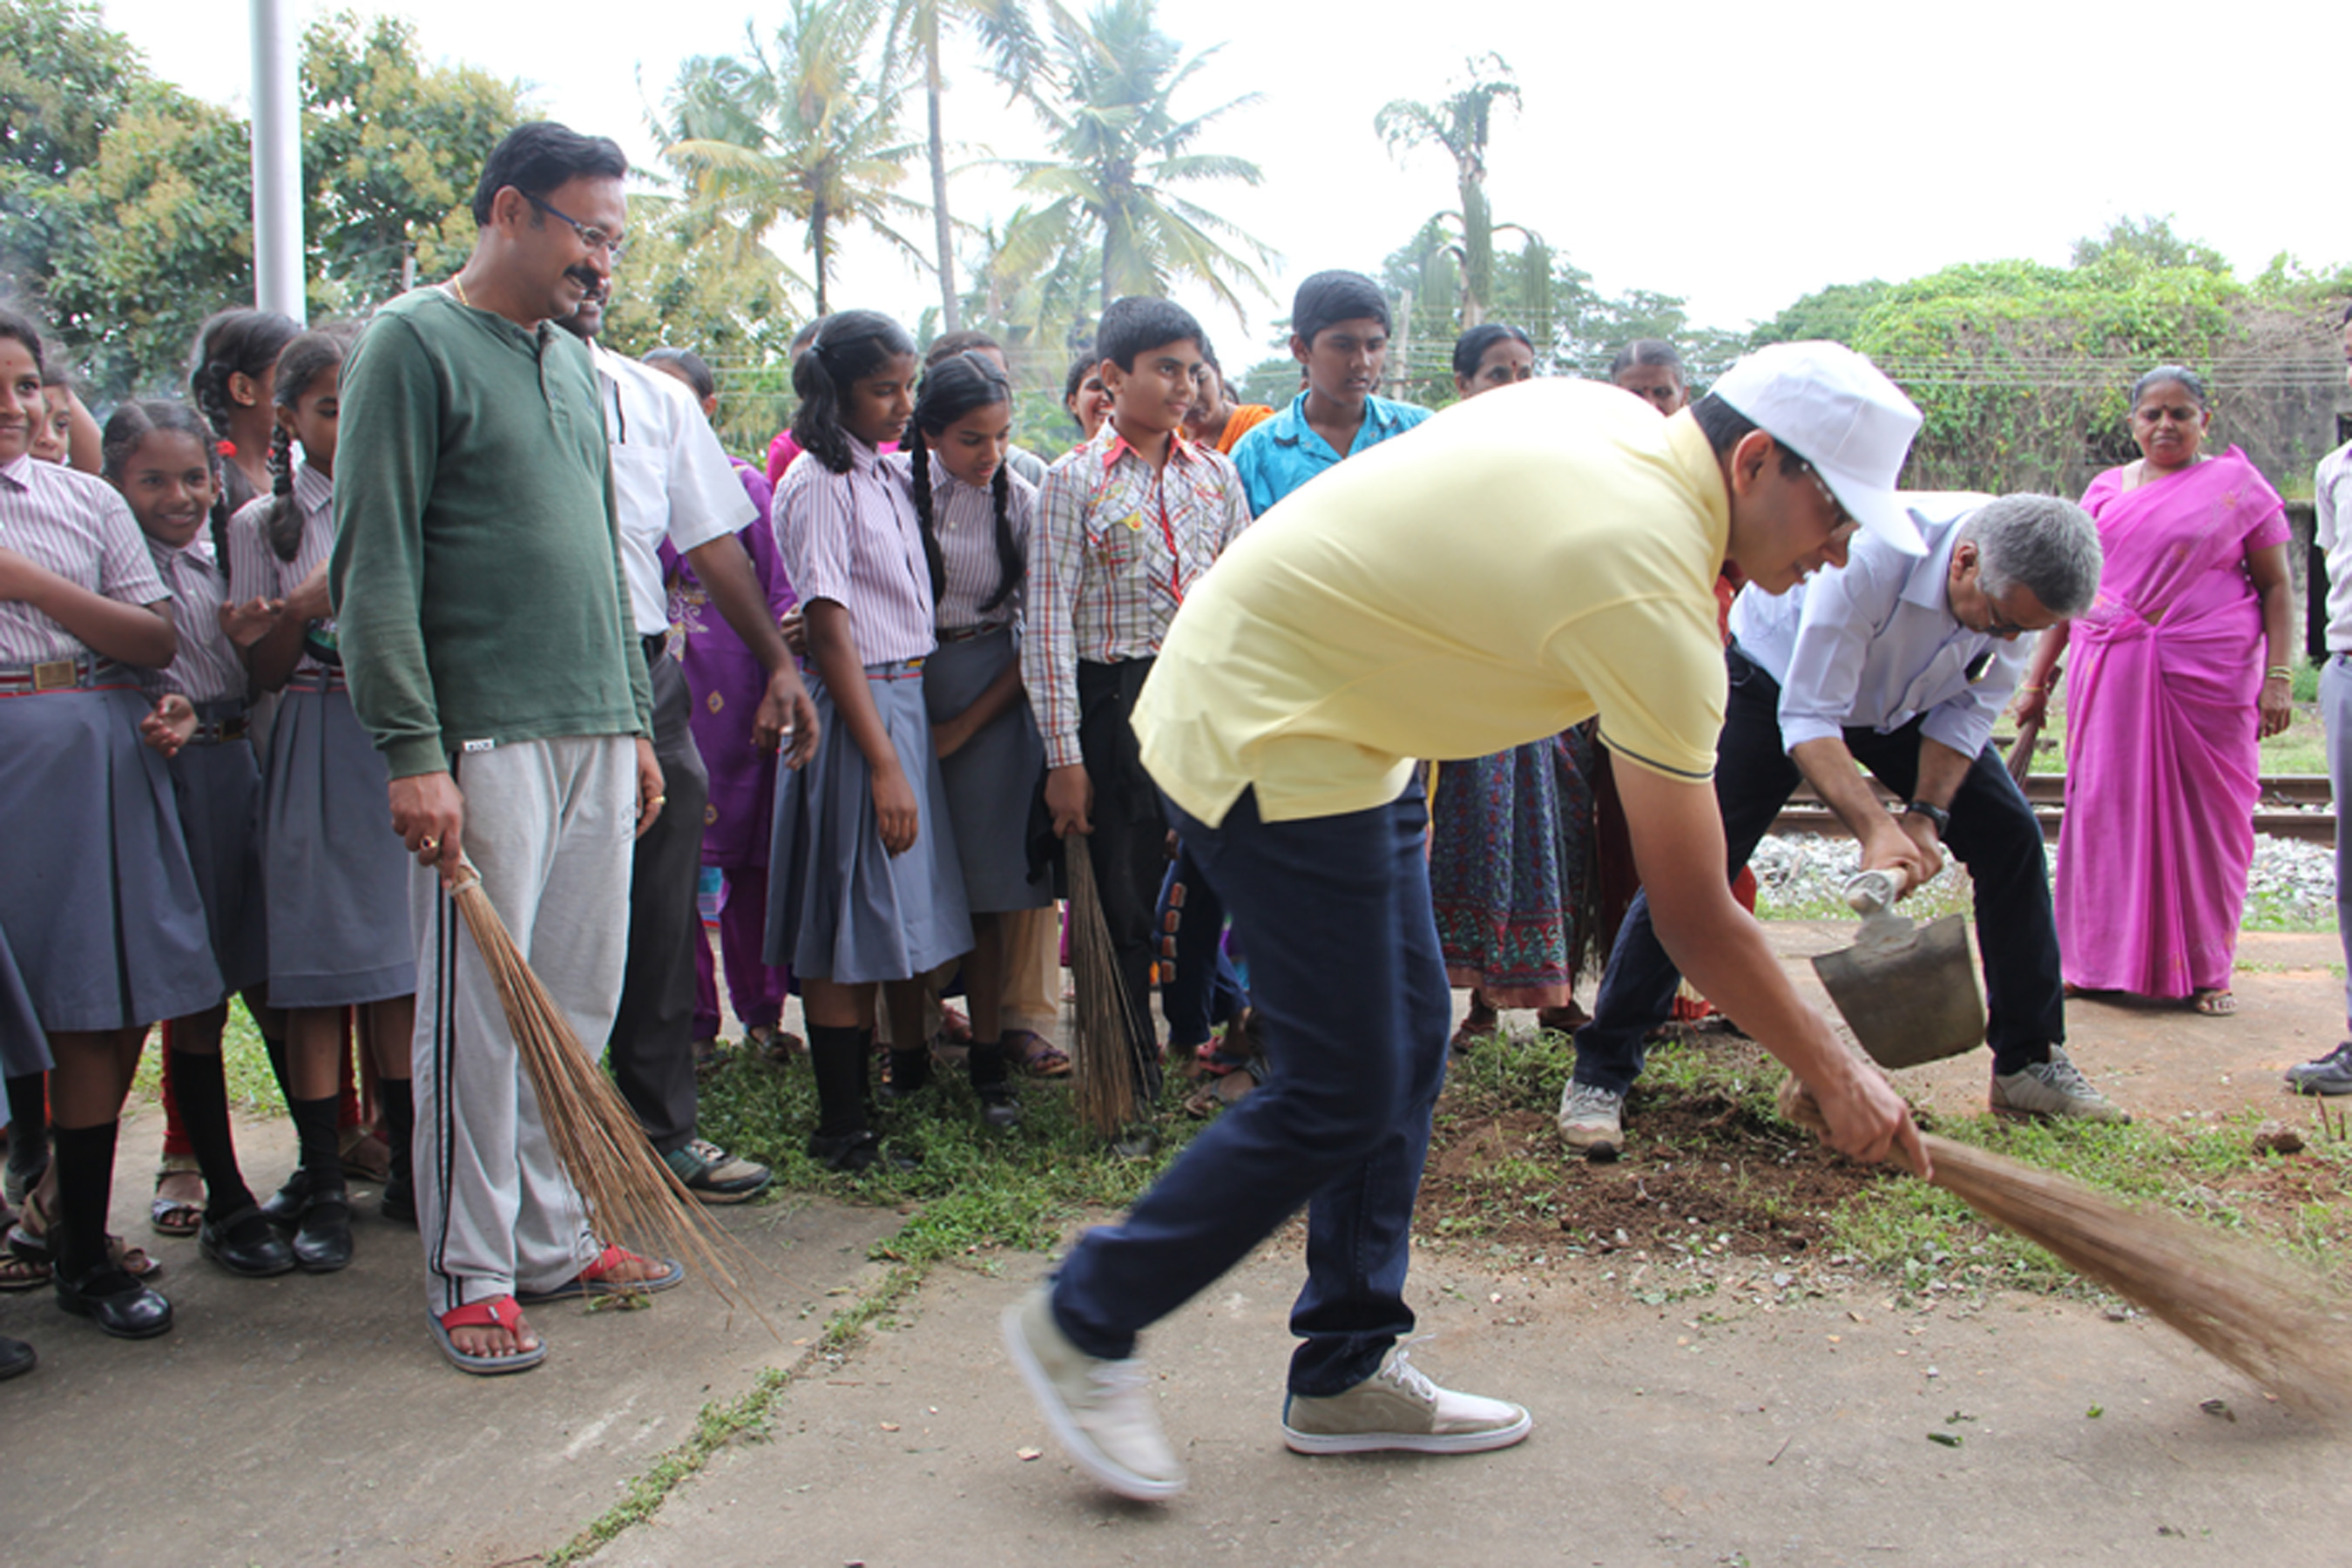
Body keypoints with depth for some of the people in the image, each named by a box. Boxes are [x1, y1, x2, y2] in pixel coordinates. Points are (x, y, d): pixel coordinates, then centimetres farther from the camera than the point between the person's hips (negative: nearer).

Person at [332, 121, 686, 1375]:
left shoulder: (572, 360, 19)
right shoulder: (413, 343, -4)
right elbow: (373, 567, -10)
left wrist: (635, 720, 19)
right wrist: (411, 750, -17)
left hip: (595, 736, 7)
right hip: (481, 741, -7)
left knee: (581, 1003, 10)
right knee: (477, 1015, -2)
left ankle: (553, 1238, 22)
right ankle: (469, 1275, 9)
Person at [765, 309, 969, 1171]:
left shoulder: (886, 475, 14)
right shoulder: (817, 484, -12)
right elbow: (831, 634, -16)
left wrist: (910, 739, 11)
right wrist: (882, 762, -18)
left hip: (909, 701, 8)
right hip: (855, 710, -8)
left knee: (907, 902, 15)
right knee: (848, 921, -3)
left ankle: (910, 1069, 29)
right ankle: (842, 1126, 4)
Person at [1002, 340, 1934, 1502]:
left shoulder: (1607, 416, 3)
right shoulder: (1648, 588, -24)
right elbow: (1694, 920, -19)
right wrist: (1836, 1078, -7)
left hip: (1341, 718, 10)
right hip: (1264, 739, -10)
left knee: (1409, 1042, 11)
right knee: (1343, 1096, -6)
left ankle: (1345, 1373, 22)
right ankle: (1083, 1322, 10)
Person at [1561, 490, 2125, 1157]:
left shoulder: (2025, 587, -24)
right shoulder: (1868, 557, -42)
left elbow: (1969, 709, -11)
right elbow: (1808, 720, -38)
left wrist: (1926, 813, -24)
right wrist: (1875, 826, -49)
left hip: (1904, 700, 6)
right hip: (1779, 678, -5)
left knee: (2010, 835, -4)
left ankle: (2030, 1061, 11)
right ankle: (1599, 1076, -10)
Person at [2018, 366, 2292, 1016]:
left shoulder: (2237, 486, 6)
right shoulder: (2106, 490, 13)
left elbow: (2276, 586, 3)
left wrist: (2277, 677, -7)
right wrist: (2037, 677, 11)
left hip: (2209, 675, -2)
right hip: (2111, 675, 2)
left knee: (2204, 815, 0)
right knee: (2105, 807, 0)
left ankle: (2204, 970, 11)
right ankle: (2105, 959, 12)